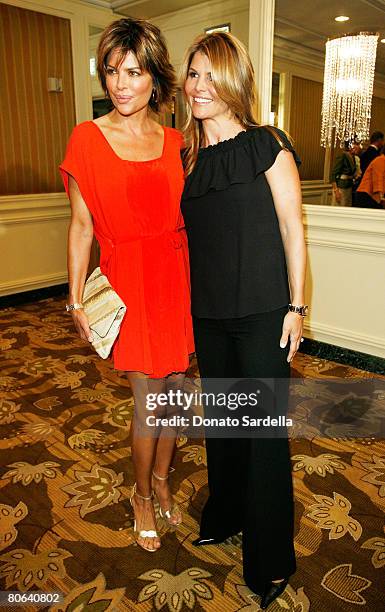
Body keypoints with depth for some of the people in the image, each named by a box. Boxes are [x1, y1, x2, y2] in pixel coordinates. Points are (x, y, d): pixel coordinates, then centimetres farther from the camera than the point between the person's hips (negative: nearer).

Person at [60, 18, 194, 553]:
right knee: (150, 397, 1)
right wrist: (77, 300, -5)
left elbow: (186, 217, 11)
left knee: (174, 388, 11)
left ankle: (161, 480, 36)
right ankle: (142, 494, 28)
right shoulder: (88, 138, -3)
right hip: (129, 278, -3)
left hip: (176, 275, 4)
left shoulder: (175, 141, 6)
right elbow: (81, 226, -3)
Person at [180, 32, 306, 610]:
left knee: (263, 428, 4)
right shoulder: (187, 156, 9)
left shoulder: (267, 146, -7)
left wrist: (296, 307, -8)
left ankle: (270, 560, 25)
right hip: (208, 314, 6)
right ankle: (224, 515, 44)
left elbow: (293, 232, -6)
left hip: (262, 313, -5)